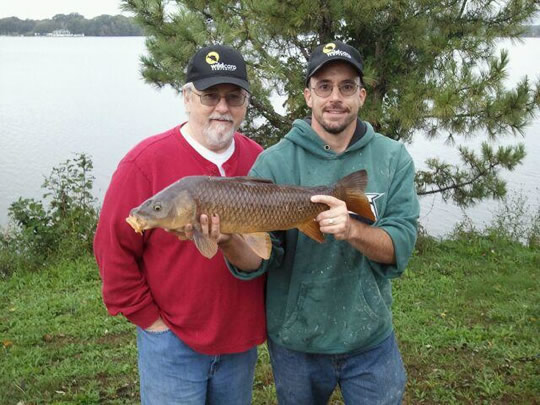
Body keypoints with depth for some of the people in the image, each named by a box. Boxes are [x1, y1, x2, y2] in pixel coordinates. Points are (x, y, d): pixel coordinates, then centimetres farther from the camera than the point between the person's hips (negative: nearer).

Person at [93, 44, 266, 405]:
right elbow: (114, 249, -11)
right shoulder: (146, 163, -14)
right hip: (173, 343, -4)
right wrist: (148, 319, -8)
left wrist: (265, 308, 9)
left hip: (242, 341, 5)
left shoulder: (259, 160, 0)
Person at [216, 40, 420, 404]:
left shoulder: (393, 159, -6)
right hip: (294, 343, 0)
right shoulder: (273, 162, -11)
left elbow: (401, 248, -14)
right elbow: (256, 263, -15)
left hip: (371, 339, 1)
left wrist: (352, 230, -33)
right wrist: (229, 239, -37)